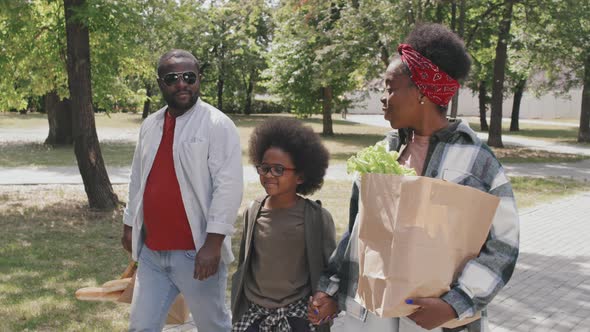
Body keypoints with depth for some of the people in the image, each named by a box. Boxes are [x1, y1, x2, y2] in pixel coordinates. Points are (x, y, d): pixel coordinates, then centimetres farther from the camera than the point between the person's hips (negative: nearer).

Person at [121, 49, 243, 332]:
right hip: (151, 251, 6)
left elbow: (228, 186, -17)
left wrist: (213, 242, -22)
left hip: (195, 252, -5)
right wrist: (129, 224, 21)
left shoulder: (218, 125, -11)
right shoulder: (149, 125, 10)